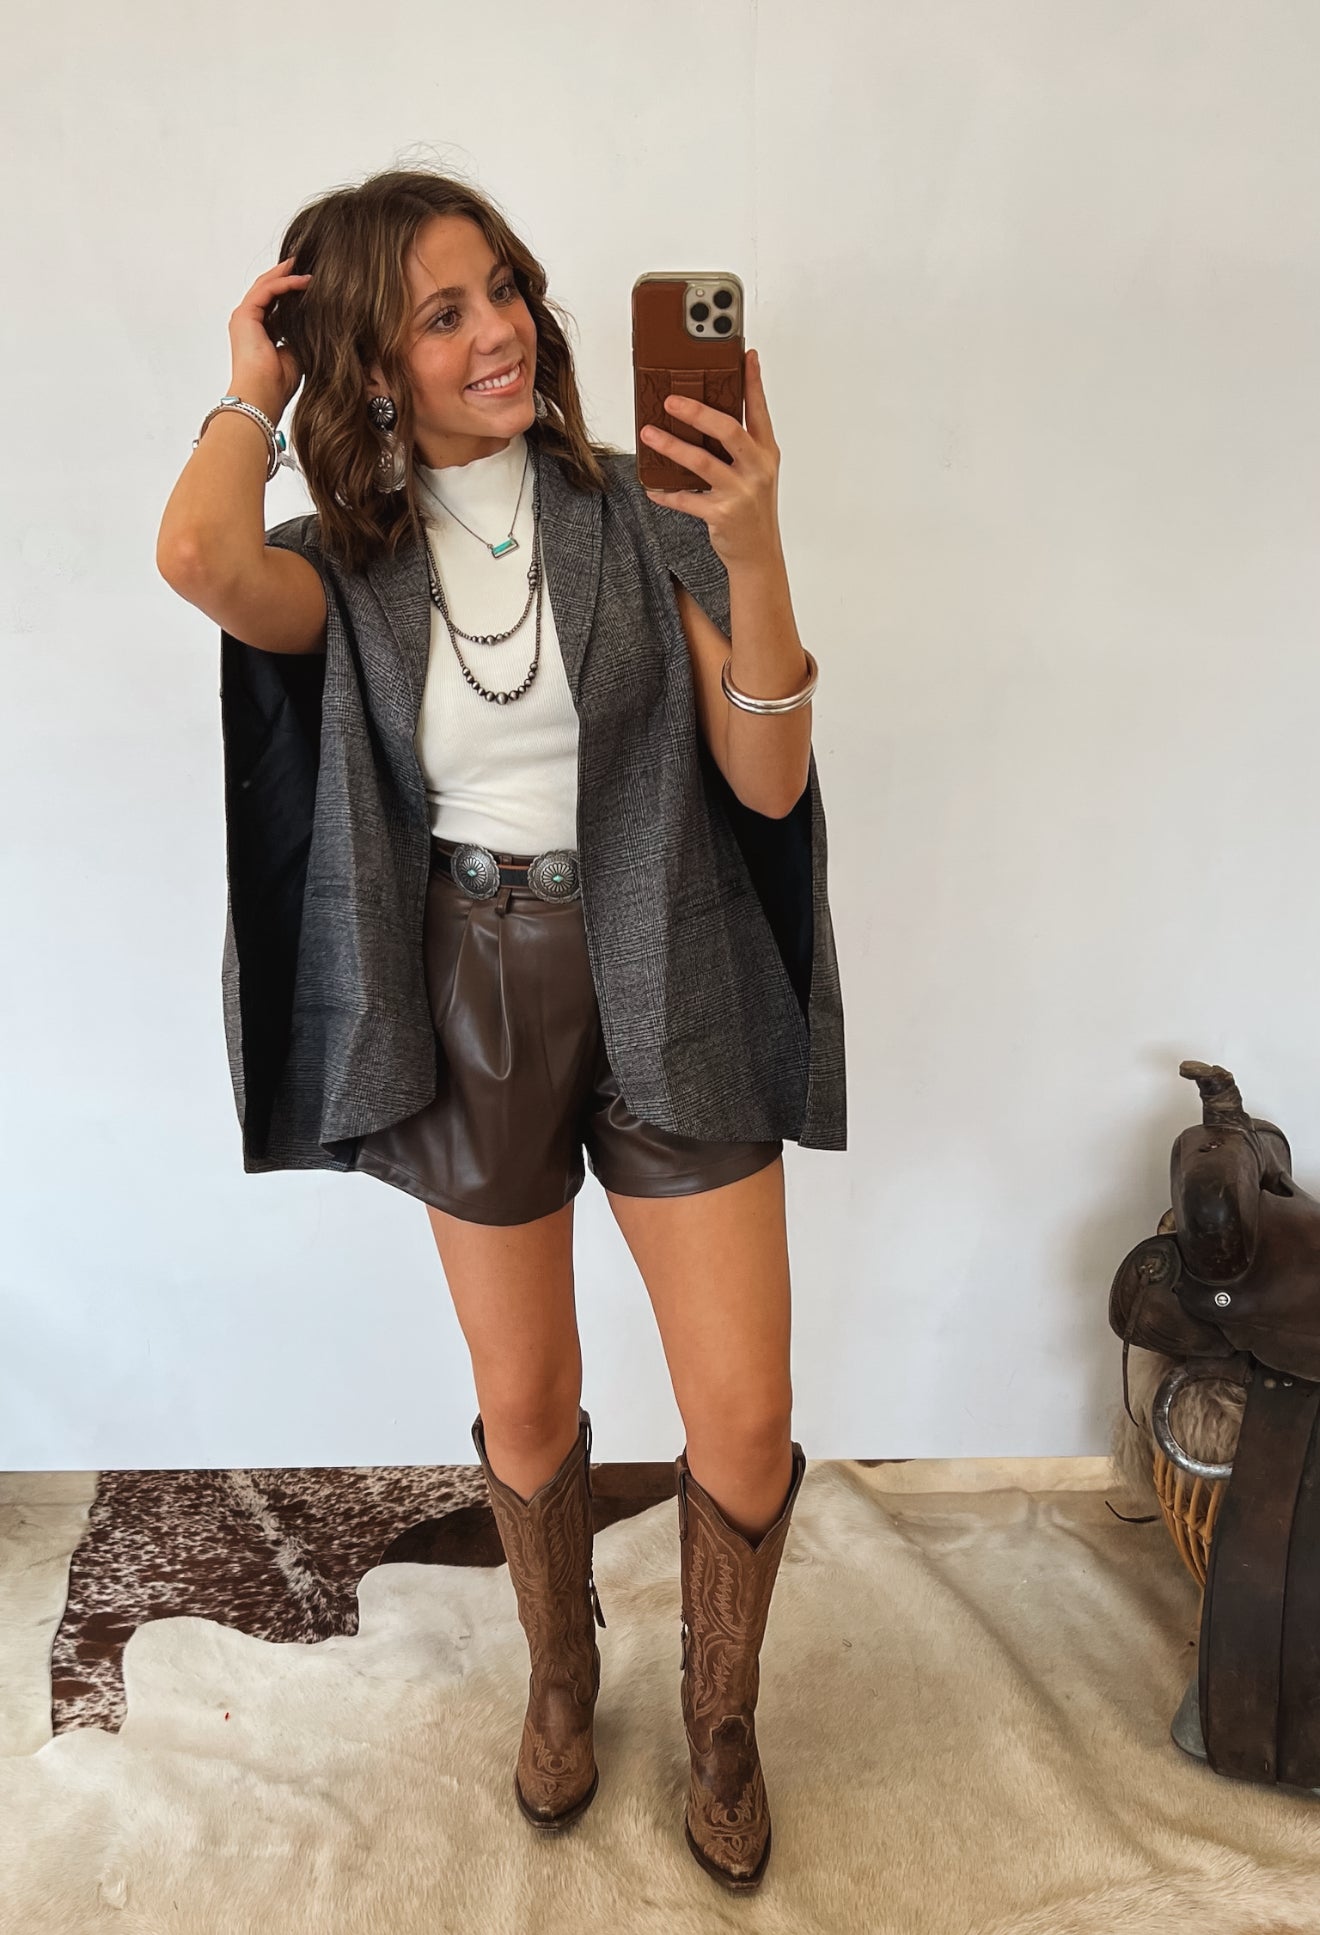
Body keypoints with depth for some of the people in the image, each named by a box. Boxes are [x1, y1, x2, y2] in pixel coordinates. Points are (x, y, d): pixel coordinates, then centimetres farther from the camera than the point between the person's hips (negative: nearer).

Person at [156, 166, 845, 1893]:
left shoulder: (640, 506, -4)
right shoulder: (349, 559, -2)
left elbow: (768, 779, -10)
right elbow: (198, 558, -28)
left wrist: (753, 554, -24)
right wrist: (252, 391, -9)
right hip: (479, 988, 1)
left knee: (745, 1420, 3)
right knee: (526, 1405, 16)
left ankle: (722, 1722, 36)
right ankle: (562, 1677, 48)